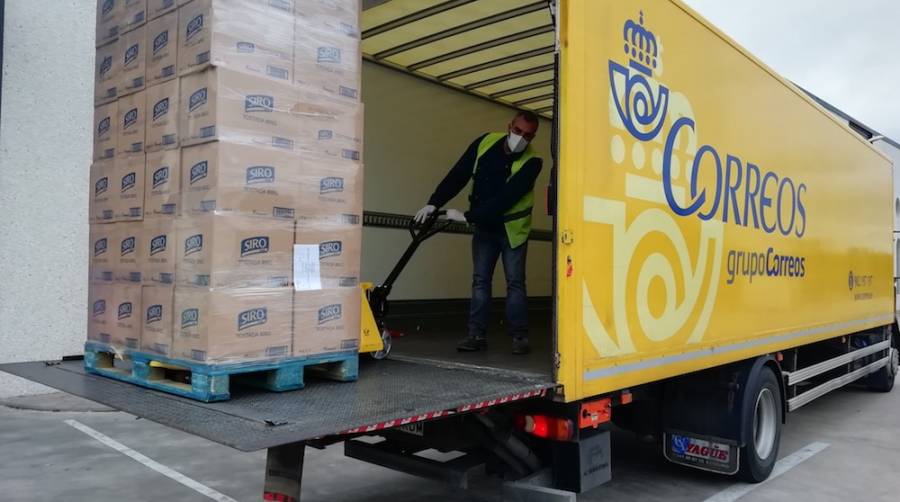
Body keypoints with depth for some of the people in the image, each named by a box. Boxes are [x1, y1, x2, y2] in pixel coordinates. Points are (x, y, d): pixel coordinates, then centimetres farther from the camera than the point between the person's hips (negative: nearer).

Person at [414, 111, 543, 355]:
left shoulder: (531, 161, -22)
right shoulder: (486, 142, -10)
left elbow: (506, 198, -29)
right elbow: (458, 174, -10)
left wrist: (467, 216, -31)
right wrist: (434, 203, -20)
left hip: (512, 228, -3)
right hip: (484, 227, 3)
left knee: (515, 282, -2)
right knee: (480, 280, 2)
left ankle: (519, 336, 6)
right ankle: (477, 334, 6)